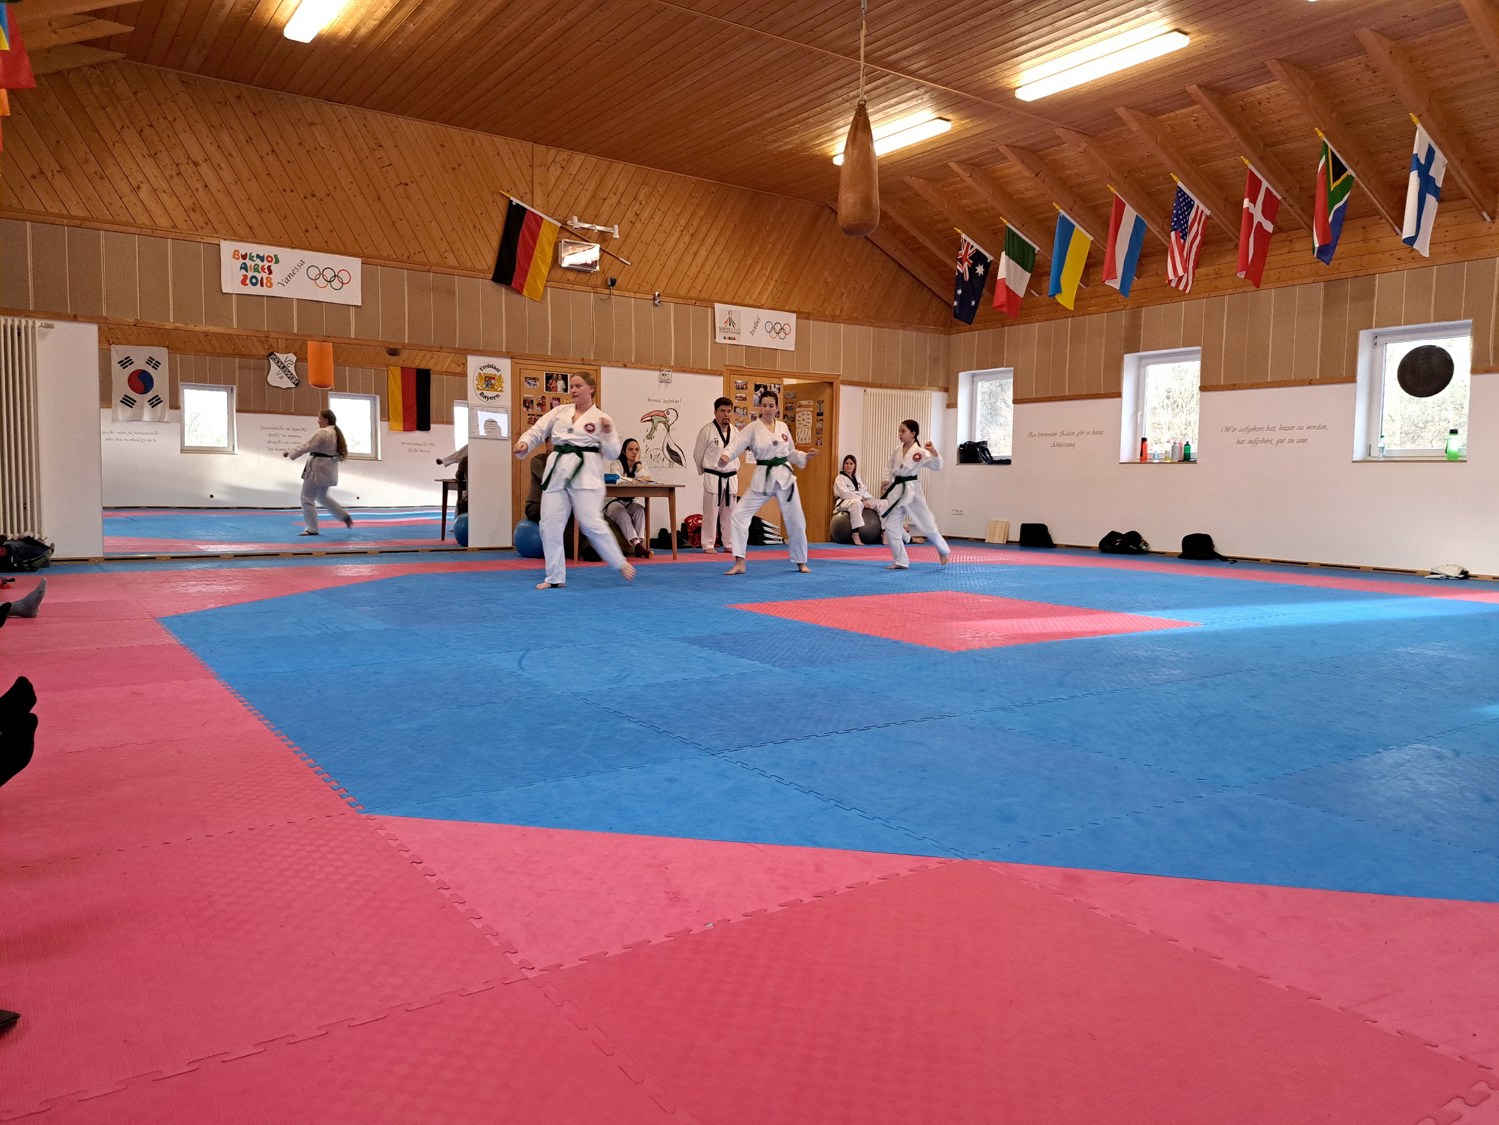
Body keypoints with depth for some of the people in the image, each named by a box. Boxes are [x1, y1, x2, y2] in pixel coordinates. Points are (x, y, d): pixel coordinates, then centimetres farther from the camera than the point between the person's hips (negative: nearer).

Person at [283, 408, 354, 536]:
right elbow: (341, 451, 20)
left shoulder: (322, 433, -17)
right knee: (322, 497, 24)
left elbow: (306, 446, -19)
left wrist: (291, 454, -13)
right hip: (328, 470, 10)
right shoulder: (336, 433, 12)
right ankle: (345, 517, 21)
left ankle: (311, 529, 3)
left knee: (307, 498, -1)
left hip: (318, 469, -10)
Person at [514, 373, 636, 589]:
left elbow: (613, 453, 1)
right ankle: (555, 577, 13)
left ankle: (621, 563, 9)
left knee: (591, 522, -12)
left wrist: (608, 433, -16)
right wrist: (524, 443, -9)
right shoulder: (559, 411, 12)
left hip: (585, 472, -4)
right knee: (550, 524, 2)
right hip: (557, 470, 4)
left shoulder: (601, 418, 3)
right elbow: (538, 430, 11)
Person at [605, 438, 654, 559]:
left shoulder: (642, 465, 7)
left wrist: (637, 463, -11)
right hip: (614, 501, -4)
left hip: (632, 501, 4)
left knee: (640, 510, -31)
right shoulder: (616, 464, -6)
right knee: (622, 514, -36)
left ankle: (640, 543, -42)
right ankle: (637, 544, -50)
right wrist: (636, 480, -25)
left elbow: (647, 481, -11)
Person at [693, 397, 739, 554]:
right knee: (711, 512, -1)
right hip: (713, 478, -5)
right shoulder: (707, 431, -10)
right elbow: (698, 455, -2)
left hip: (731, 477, 5)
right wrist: (705, 472, 7)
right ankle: (708, 545, 6)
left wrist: (735, 470, 13)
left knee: (729, 513, 11)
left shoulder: (734, 431, 6)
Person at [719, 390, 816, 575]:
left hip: (784, 477, 2)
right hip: (762, 479, -2)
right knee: (739, 514, -14)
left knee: (796, 520, 7)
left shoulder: (783, 427, 5)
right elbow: (737, 445, -22)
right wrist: (725, 457, -41)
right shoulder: (752, 428, -6)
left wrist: (806, 455, -1)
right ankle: (739, 563, -6)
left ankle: (801, 562, 28)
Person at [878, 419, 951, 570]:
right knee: (891, 527, 0)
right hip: (896, 491, 5)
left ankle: (944, 550, 30)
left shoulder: (920, 452, -10)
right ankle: (900, 561, 11)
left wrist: (934, 452, -32)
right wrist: (889, 488, 11)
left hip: (912, 490, -5)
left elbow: (937, 467, -17)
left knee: (926, 524, 2)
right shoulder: (897, 451, 7)